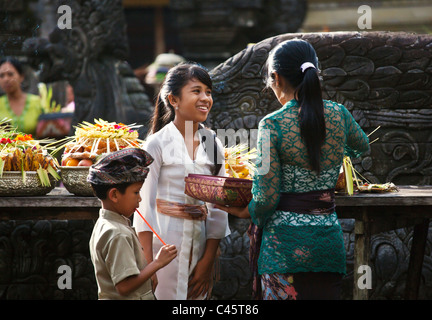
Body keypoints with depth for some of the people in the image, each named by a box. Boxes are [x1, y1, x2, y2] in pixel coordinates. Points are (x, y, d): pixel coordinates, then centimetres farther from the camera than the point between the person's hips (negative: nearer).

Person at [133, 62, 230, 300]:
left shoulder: (213, 145, 7)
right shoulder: (158, 144, -5)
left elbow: (218, 208, 7)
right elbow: (144, 205, -8)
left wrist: (208, 261, -1)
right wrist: (147, 267, -14)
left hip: (201, 245, 4)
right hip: (164, 243, -4)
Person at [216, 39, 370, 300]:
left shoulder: (272, 125, -11)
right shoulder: (338, 114, 2)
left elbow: (267, 198, -12)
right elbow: (363, 146, 26)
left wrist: (245, 212, 8)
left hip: (285, 241, -4)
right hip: (329, 239, 4)